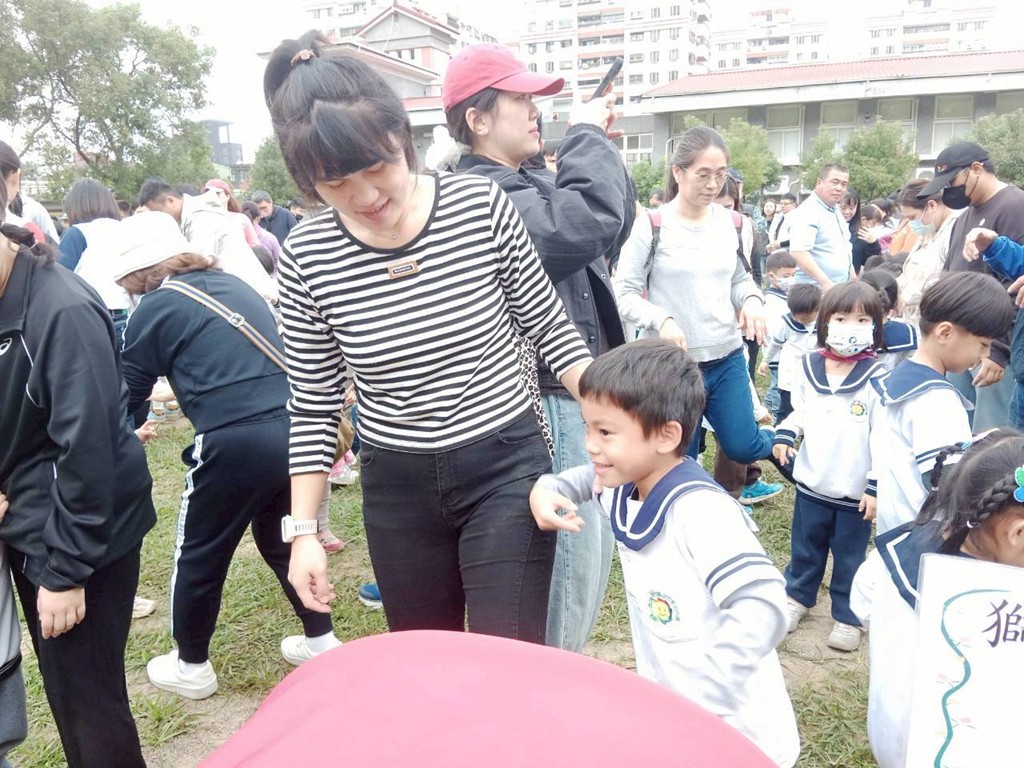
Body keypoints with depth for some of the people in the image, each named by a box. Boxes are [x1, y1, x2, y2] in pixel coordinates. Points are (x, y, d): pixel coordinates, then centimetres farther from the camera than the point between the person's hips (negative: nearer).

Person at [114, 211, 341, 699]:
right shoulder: (232, 284, 19)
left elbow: (126, 392, 9)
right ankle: (320, 640, 35)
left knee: (200, 556, 16)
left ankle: (191, 666, 34)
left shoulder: (157, 306, 1)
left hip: (236, 443, -6)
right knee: (281, 541, 27)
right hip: (294, 429, 7)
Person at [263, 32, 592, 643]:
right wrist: (304, 531, 0)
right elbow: (314, 408, 0)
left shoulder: (481, 204, -13)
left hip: (507, 467, -1)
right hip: (396, 489, 2)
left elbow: (549, 326, -1)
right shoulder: (307, 257, -10)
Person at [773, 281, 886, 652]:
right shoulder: (809, 367, -3)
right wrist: (785, 434, -7)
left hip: (855, 490, -4)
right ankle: (797, 596, 42)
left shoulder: (877, 378, -16)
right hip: (811, 482, 4)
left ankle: (847, 616, 31)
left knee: (850, 558, 13)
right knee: (804, 548, 21)